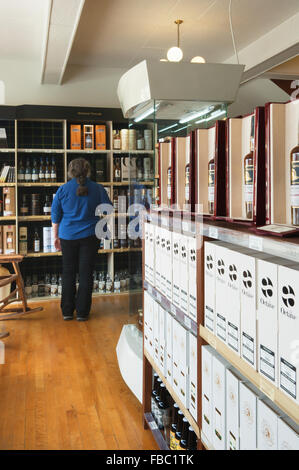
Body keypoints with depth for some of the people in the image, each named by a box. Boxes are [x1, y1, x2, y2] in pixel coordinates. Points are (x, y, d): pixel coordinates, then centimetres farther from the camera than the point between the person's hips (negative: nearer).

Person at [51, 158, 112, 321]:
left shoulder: (63, 189, -2)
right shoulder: (97, 188, -4)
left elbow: (55, 216, 2)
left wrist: (56, 237, 11)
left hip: (68, 236, 1)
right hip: (90, 236, -1)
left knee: (68, 273, 11)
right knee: (86, 274, 5)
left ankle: (67, 311, 15)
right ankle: (82, 312, 8)